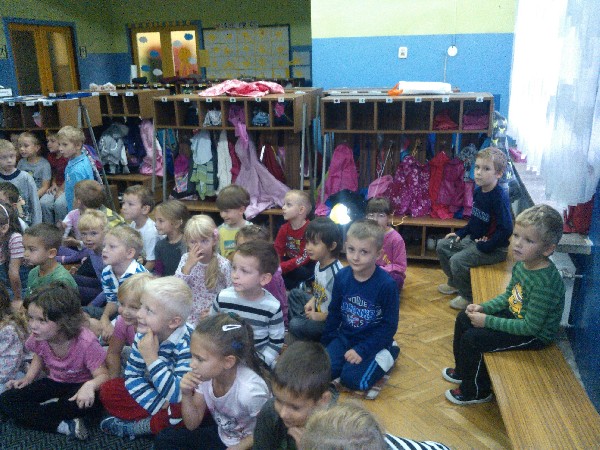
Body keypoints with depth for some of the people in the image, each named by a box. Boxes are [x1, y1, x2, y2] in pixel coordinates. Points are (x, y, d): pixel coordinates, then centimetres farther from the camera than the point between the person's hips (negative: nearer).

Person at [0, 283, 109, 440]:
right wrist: (28, 378, -4)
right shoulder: (39, 338, -13)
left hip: (79, 386, -5)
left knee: (91, 402, -40)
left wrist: (90, 385, -50)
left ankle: (32, 413, -14)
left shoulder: (86, 342, -30)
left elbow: (102, 375, -27)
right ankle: (64, 426, -24)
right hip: (54, 383, 6)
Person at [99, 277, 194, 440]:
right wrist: (159, 405, -18)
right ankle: (158, 419, -11)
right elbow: (132, 375, -4)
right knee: (108, 390, -3)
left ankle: (133, 427, -10)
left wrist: (151, 358, -36)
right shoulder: (144, 335, -11)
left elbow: (178, 395, -34)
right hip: (155, 394, 6)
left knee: (182, 412, -38)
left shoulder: (187, 344, -30)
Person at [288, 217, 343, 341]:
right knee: (295, 293, 19)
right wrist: (312, 301, -1)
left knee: (296, 325, -20)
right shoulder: (319, 264, -4)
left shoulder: (336, 272, -31)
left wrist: (321, 316, -18)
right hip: (318, 308, 10)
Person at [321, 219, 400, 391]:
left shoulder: (387, 284, -21)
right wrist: (325, 343, 9)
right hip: (345, 336, 4)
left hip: (373, 341, -4)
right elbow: (334, 312, 7)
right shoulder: (342, 277, -7)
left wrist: (362, 350, -19)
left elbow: (389, 325, -15)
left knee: (352, 378, -18)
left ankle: (387, 354, 5)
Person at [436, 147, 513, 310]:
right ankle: (454, 283, 31)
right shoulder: (478, 191, 2)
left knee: (458, 260, -24)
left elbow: (506, 230, -27)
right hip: (474, 238, 9)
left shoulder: (500, 197, -25)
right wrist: (460, 233, 8)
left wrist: (484, 247, -23)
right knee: (442, 246, 10)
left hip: (495, 248, -9)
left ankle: (468, 297, 2)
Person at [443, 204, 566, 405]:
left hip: (535, 335, -9)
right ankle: (463, 371, 33)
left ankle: (475, 391, 10)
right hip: (515, 314, 9)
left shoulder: (544, 284, -33)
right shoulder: (521, 263, -7)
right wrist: (483, 307, -6)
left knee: (471, 338, -16)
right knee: (463, 318, 12)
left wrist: (488, 321, -24)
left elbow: (530, 327, -28)